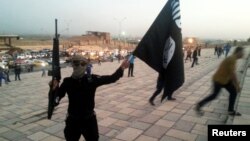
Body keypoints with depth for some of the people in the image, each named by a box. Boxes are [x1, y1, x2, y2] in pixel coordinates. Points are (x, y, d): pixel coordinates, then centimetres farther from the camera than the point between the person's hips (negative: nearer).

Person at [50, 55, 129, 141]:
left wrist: (121, 68, -11)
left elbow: (111, 78, -6)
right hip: (73, 120, 0)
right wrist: (54, 88, -26)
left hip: (89, 119, 0)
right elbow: (56, 98, -8)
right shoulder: (68, 81, -10)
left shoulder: (92, 79, -11)